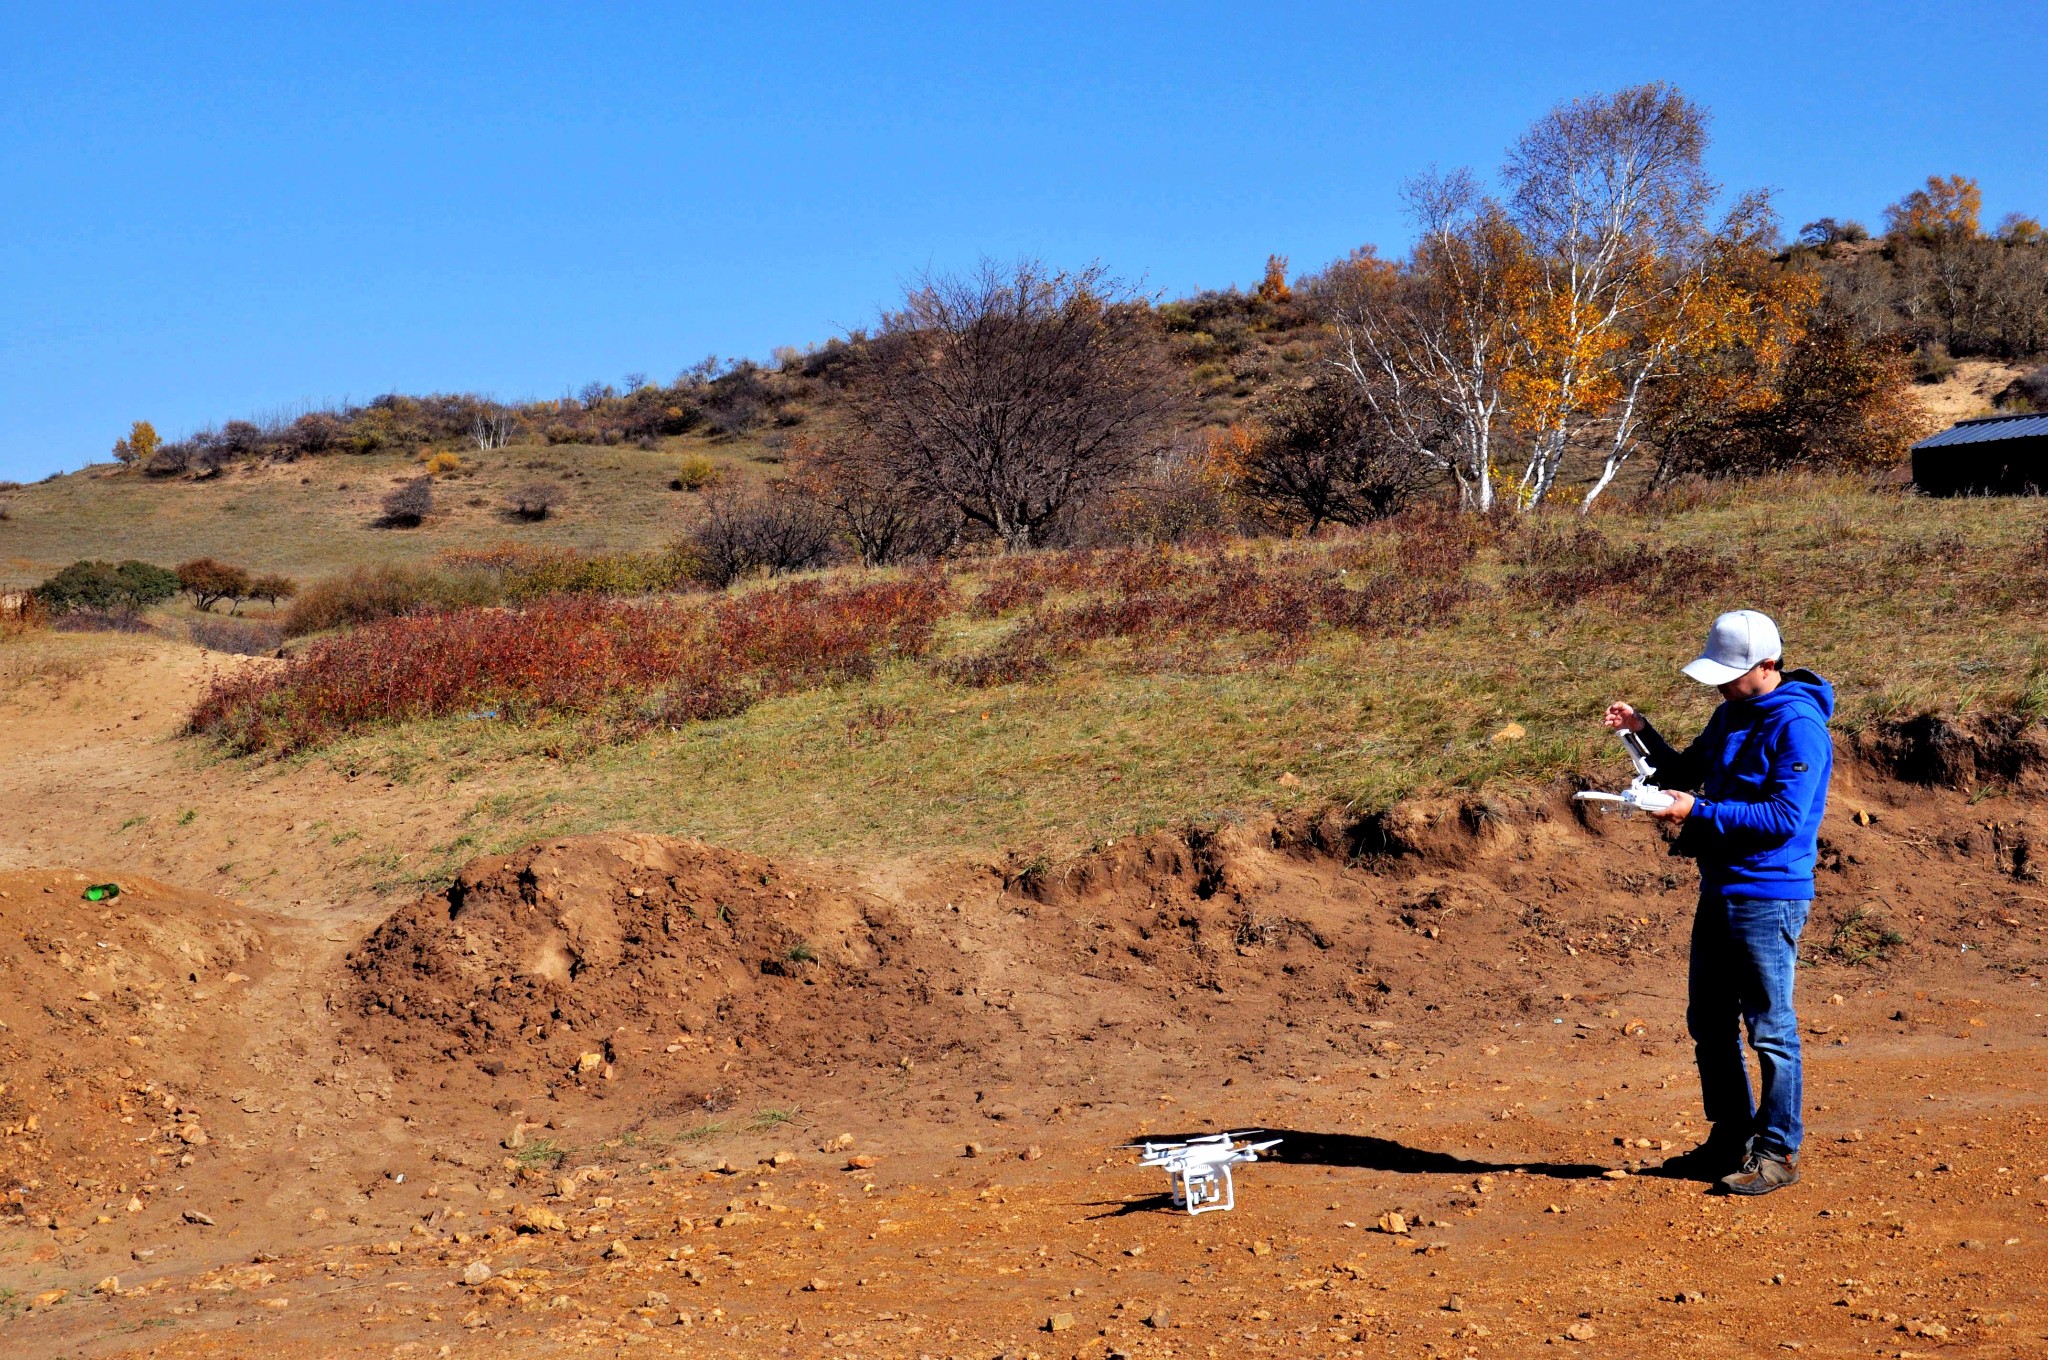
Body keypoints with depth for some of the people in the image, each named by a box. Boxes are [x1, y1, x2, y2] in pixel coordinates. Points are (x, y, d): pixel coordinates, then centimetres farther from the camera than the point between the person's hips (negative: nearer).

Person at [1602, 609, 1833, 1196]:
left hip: (1767, 899, -9)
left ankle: (1779, 1152, 11)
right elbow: (1686, 772, 22)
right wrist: (1642, 733, 5)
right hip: (1718, 892, 9)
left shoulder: (1798, 726, -16)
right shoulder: (1731, 714, 12)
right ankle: (1732, 1139, 28)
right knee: (1709, 1021, 15)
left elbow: (1784, 817, -22)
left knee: (1770, 1030, -1)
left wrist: (1699, 812, -23)